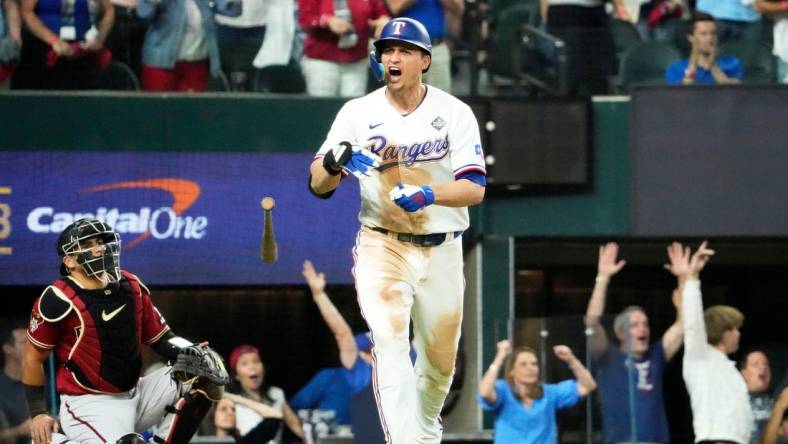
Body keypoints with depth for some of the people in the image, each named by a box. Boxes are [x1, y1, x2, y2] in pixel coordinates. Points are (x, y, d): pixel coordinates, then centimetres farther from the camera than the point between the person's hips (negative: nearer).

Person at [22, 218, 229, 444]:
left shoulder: (131, 287, 5)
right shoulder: (59, 300, -13)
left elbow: (160, 338, 12)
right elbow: (33, 357, -3)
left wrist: (186, 351, -10)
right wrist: (38, 414, -4)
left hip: (134, 395, 7)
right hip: (89, 403, -7)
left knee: (202, 376, -7)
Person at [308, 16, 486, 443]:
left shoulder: (454, 113, -4)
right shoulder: (359, 112, -3)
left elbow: (475, 188, -13)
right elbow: (317, 185, -7)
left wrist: (428, 194, -31)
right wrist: (334, 162, -30)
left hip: (442, 251, 1)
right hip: (382, 246, -1)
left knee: (440, 360, 13)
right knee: (390, 343, -22)